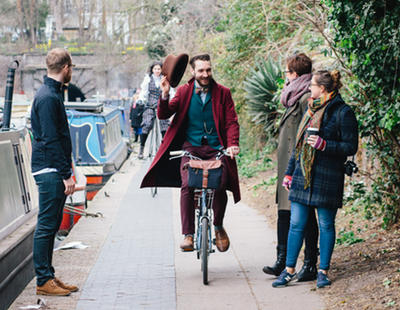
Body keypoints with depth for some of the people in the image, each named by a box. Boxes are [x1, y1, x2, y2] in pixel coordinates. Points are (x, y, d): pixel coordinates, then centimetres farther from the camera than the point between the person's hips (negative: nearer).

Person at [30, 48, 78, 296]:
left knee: (51, 225, 12)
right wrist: (66, 174, -19)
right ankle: (44, 281, -1)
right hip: (50, 171, -10)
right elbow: (51, 140, -19)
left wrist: (66, 171, 18)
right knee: (46, 225, -5)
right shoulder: (48, 97, -15)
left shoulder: (54, 94, 17)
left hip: (54, 171, 10)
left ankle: (49, 276, 19)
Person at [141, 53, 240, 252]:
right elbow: (163, 115, 4)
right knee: (187, 186, -22)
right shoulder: (184, 92, 8)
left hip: (215, 149, 0)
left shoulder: (222, 93, 7)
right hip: (190, 148, 0)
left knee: (219, 187, -19)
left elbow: (232, 122, 3)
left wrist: (233, 144, -14)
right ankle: (188, 234, -15)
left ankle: (219, 227, 8)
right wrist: (165, 95, -15)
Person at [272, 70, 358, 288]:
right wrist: (289, 172, 18)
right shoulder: (312, 110, 14)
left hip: (327, 178, -6)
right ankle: (289, 269, 11)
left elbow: (351, 147, -9)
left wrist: (324, 144, -22)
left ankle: (323, 271, 14)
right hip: (303, 175, 6)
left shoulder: (343, 113, -7)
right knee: (296, 223, 4)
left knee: (326, 225, 4)